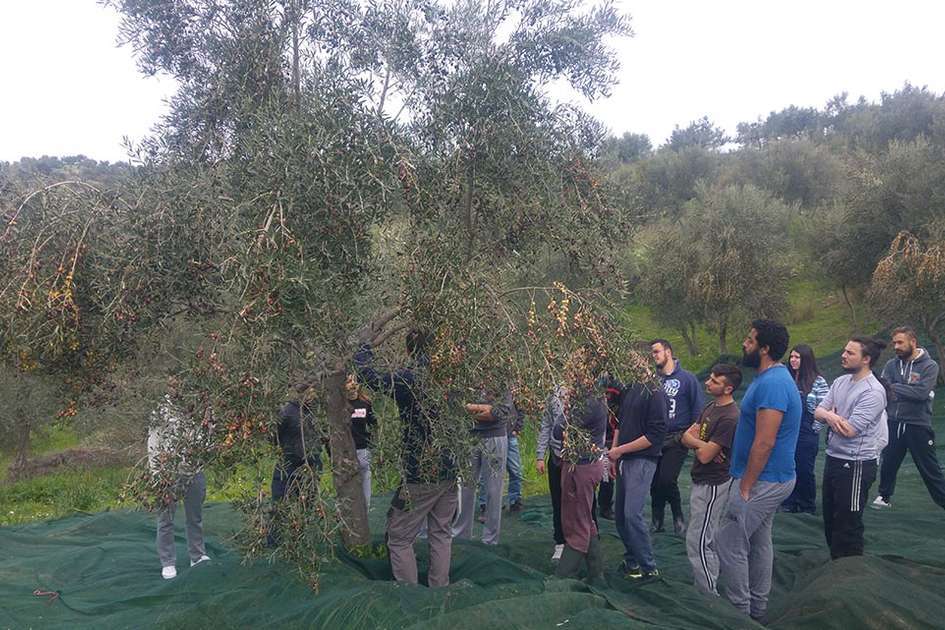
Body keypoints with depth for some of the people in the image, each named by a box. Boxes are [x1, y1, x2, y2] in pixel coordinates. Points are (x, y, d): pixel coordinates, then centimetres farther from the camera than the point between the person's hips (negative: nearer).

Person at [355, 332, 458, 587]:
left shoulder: (407, 379, -15)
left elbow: (366, 372, -7)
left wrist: (367, 344, 9)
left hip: (419, 475, -6)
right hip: (449, 471, 6)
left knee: (400, 539, 7)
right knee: (441, 535, 17)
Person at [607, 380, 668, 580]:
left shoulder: (655, 393, -13)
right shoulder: (628, 390, 11)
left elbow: (655, 435, -17)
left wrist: (620, 450, -13)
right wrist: (613, 453, 11)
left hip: (642, 460, -8)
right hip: (624, 460, 8)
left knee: (632, 514, -12)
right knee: (620, 513, 12)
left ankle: (649, 567, 3)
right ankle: (632, 559, 28)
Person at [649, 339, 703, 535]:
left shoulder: (687, 378, -4)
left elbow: (697, 409, -3)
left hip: (677, 439, -4)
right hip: (654, 439, 4)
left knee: (667, 480, -13)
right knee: (654, 482, 7)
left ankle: (678, 517, 11)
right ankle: (657, 521, 24)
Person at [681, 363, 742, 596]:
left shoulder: (729, 418, -23)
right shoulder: (711, 407, 7)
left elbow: (704, 455, -24)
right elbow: (686, 436, 5)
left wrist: (695, 442, -3)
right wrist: (703, 443, -15)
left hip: (713, 485, -10)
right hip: (702, 481, 10)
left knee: (697, 542, -5)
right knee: (709, 540, 18)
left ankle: (709, 596, 6)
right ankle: (711, 588, 31)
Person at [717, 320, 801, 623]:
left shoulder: (771, 383, -23)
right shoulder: (772, 378, 10)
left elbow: (764, 443, -26)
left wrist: (744, 487, -21)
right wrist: (747, 482, 20)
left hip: (762, 481, -10)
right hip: (772, 478, 10)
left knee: (731, 545, -2)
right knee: (759, 541, 18)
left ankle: (739, 612, 10)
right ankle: (757, 608, 30)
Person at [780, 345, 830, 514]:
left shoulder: (818, 381, -7)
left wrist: (815, 428, -7)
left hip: (807, 434, -4)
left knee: (805, 470, 4)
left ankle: (808, 507, 20)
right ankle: (789, 504, 24)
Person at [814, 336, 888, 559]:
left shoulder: (873, 391, -19)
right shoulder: (840, 381, 6)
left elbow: (849, 430, -23)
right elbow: (818, 411, 4)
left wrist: (829, 415, -4)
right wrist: (830, 416, -19)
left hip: (856, 465, -9)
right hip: (833, 458, 9)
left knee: (847, 524, 2)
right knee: (830, 518, 20)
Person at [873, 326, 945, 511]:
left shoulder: (929, 366, -8)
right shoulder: (892, 364, 3)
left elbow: (922, 392, -21)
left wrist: (894, 387, -14)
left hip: (918, 426, -4)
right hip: (894, 423, 4)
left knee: (930, 468, 5)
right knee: (889, 463, 16)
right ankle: (885, 496, 33)